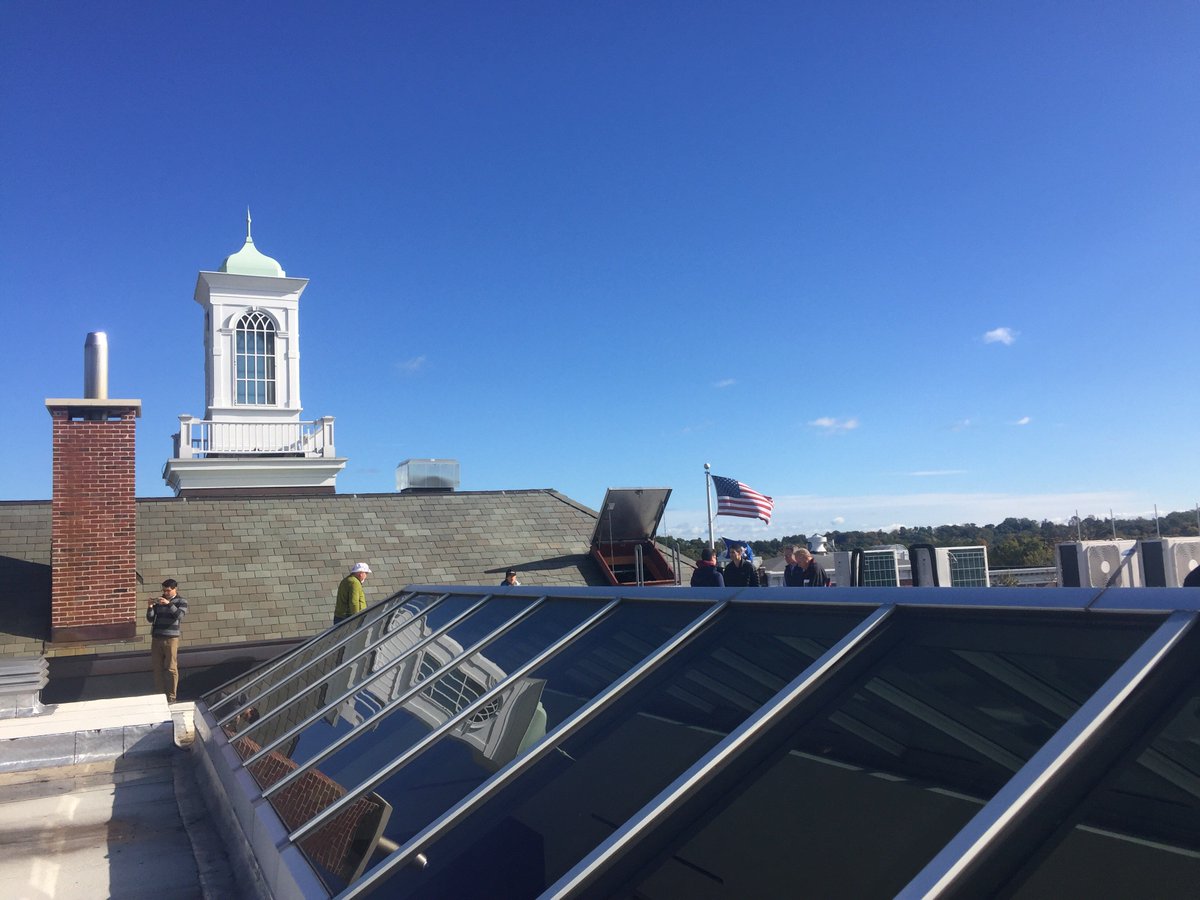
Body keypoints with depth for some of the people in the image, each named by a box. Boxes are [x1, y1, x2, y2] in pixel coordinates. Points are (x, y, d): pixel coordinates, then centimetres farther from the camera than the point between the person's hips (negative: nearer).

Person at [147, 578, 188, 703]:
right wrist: (150, 607, -8)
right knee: (157, 667, 6)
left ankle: (171, 696, 2)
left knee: (171, 668, -2)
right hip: (156, 638, 4)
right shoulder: (158, 600, 10)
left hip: (171, 638, -4)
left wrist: (169, 604, -26)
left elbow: (180, 615, -17)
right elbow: (150, 619, 8)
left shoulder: (181, 601, 2)